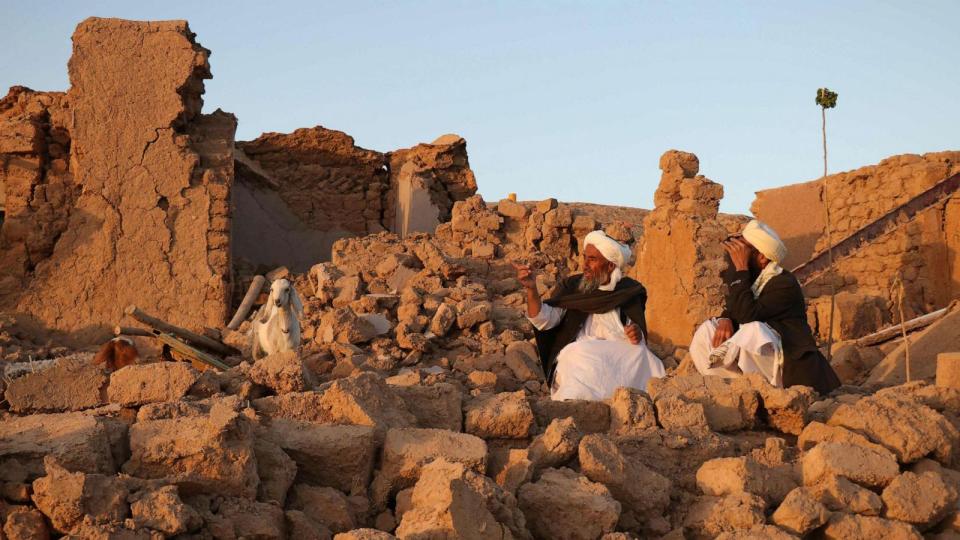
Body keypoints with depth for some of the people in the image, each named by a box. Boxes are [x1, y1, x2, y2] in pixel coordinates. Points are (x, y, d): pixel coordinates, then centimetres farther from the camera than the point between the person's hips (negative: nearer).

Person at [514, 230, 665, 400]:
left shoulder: (628, 291, 16)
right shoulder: (570, 286, 12)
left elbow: (641, 337, 19)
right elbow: (544, 320, -2)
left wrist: (638, 335, -6)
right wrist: (532, 289, -18)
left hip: (621, 355, 2)